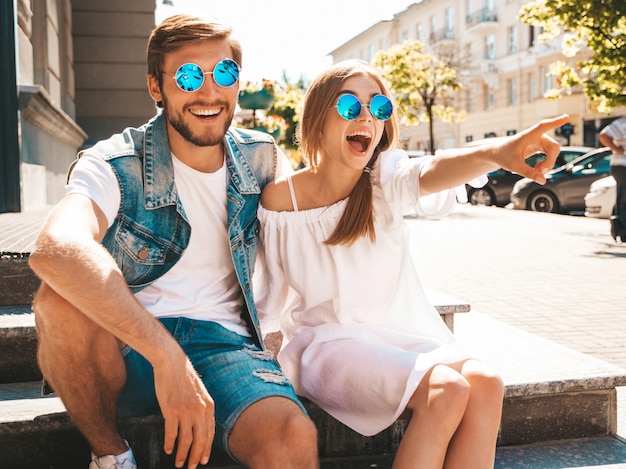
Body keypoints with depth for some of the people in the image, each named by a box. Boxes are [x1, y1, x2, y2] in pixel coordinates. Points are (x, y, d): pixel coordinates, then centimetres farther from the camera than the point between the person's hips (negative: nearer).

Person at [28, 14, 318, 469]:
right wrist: (166, 357, -42)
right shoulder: (116, 165, -11)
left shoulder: (261, 156, 3)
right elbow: (55, 248, -34)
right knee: (61, 301, -33)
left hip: (223, 345, 0)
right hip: (124, 348, 0)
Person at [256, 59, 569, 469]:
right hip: (330, 341, -3)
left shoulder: (385, 182, -3)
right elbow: (273, 298, 4)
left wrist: (495, 153, -49)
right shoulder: (280, 200, -6)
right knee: (445, 391, -29)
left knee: (485, 385, -25)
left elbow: (431, 171, -28)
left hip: (403, 335, 4)